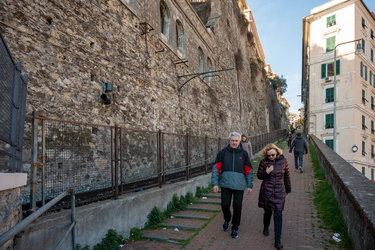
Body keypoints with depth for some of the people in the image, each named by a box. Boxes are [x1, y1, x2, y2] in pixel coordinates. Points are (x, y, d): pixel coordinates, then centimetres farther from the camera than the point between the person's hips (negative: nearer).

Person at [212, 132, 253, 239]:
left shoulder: (244, 153, 3)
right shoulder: (223, 152, 0)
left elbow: (248, 171, 7)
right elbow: (216, 168, 0)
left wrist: (249, 185, 6)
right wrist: (215, 183, -5)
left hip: (239, 185, 1)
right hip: (225, 184, 0)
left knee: (237, 206, 6)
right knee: (225, 204, 2)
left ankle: (235, 228, 26)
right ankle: (227, 219, 35)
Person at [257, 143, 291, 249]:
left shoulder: (283, 161, -4)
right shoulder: (263, 162, -7)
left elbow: (287, 176, 7)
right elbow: (259, 176, 2)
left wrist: (288, 189, 15)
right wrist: (266, 172, -19)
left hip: (279, 192, 0)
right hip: (267, 191, 0)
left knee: (278, 215, -1)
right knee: (268, 212, 14)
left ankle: (277, 240, 7)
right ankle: (266, 228, 43)